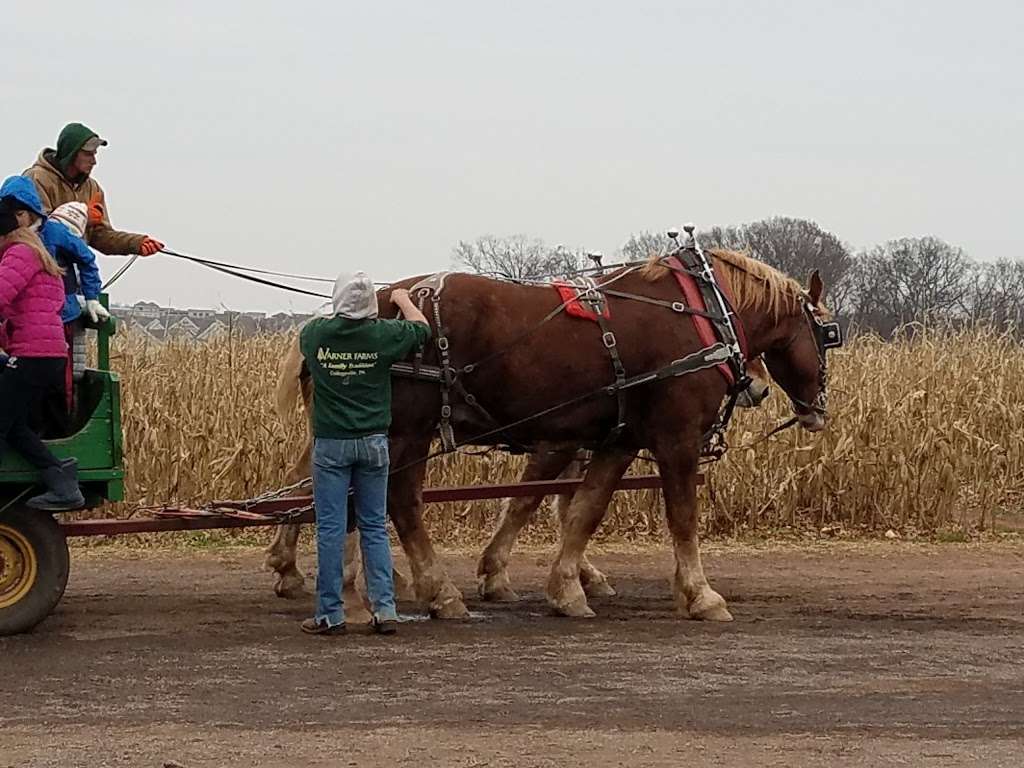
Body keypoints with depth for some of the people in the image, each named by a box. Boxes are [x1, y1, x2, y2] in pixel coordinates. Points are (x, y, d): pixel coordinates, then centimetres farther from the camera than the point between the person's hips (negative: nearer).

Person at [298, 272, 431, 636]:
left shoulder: (315, 333, -6)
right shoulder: (384, 334, -7)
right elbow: (422, 328, 13)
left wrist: (340, 317, 33)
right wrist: (403, 300, 31)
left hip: (330, 443, -1)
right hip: (373, 442, 1)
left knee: (330, 528, 2)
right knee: (375, 527, 9)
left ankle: (330, 614, 2)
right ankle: (385, 609, 5)